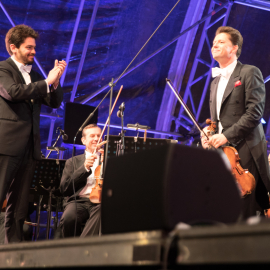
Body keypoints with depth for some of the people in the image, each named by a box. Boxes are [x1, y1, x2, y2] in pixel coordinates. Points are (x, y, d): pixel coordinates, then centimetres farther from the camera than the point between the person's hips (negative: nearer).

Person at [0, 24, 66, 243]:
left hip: (29, 146, 7)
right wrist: (47, 82, -13)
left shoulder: (34, 76, 20)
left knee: (19, 205, 6)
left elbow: (55, 103, 16)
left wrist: (56, 81, -1)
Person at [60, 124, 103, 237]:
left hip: (100, 201, 0)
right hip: (78, 201, 1)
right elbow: (64, 189, 5)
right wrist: (84, 168, -3)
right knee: (68, 218, -34)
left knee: (100, 214, -38)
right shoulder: (73, 162, 22)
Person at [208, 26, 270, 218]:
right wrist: (209, 137, 5)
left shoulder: (249, 73, -2)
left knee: (245, 213, -9)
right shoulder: (215, 82, 23)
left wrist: (227, 136, -17)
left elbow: (254, 113, -12)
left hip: (245, 152, -7)